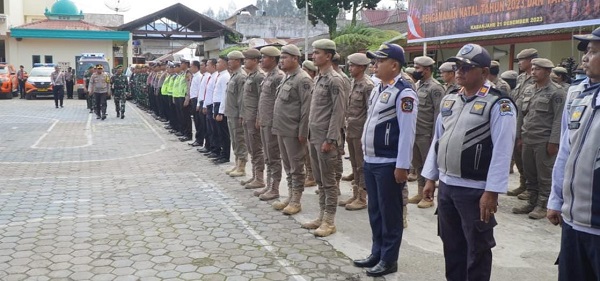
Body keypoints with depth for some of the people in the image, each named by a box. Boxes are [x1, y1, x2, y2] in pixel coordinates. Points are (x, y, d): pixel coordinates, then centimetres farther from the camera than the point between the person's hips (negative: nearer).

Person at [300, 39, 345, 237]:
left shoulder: (335, 80, -13)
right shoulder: (318, 78, 13)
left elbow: (338, 112, -17)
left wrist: (330, 139, -19)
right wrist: (310, 133, 16)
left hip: (325, 138, -9)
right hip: (314, 136, 9)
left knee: (328, 180, 0)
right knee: (319, 180, 14)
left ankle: (329, 221, 8)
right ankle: (322, 216, 24)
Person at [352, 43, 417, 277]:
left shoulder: (404, 93, -15)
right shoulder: (377, 89, 13)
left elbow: (407, 132, -18)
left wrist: (402, 166, -19)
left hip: (389, 164, -9)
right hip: (371, 161, 9)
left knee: (389, 212, 3)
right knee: (374, 210, 16)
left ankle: (389, 259, 14)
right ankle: (377, 253, 29)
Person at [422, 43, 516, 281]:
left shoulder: (499, 104, -12)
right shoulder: (449, 99, 10)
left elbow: (502, 151, -16)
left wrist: (491, 192, -19)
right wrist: (430, 178, 12)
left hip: (476, 190, -7)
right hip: (446, 186, 7)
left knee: (477, 250, 7)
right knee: (451, 246, 18)